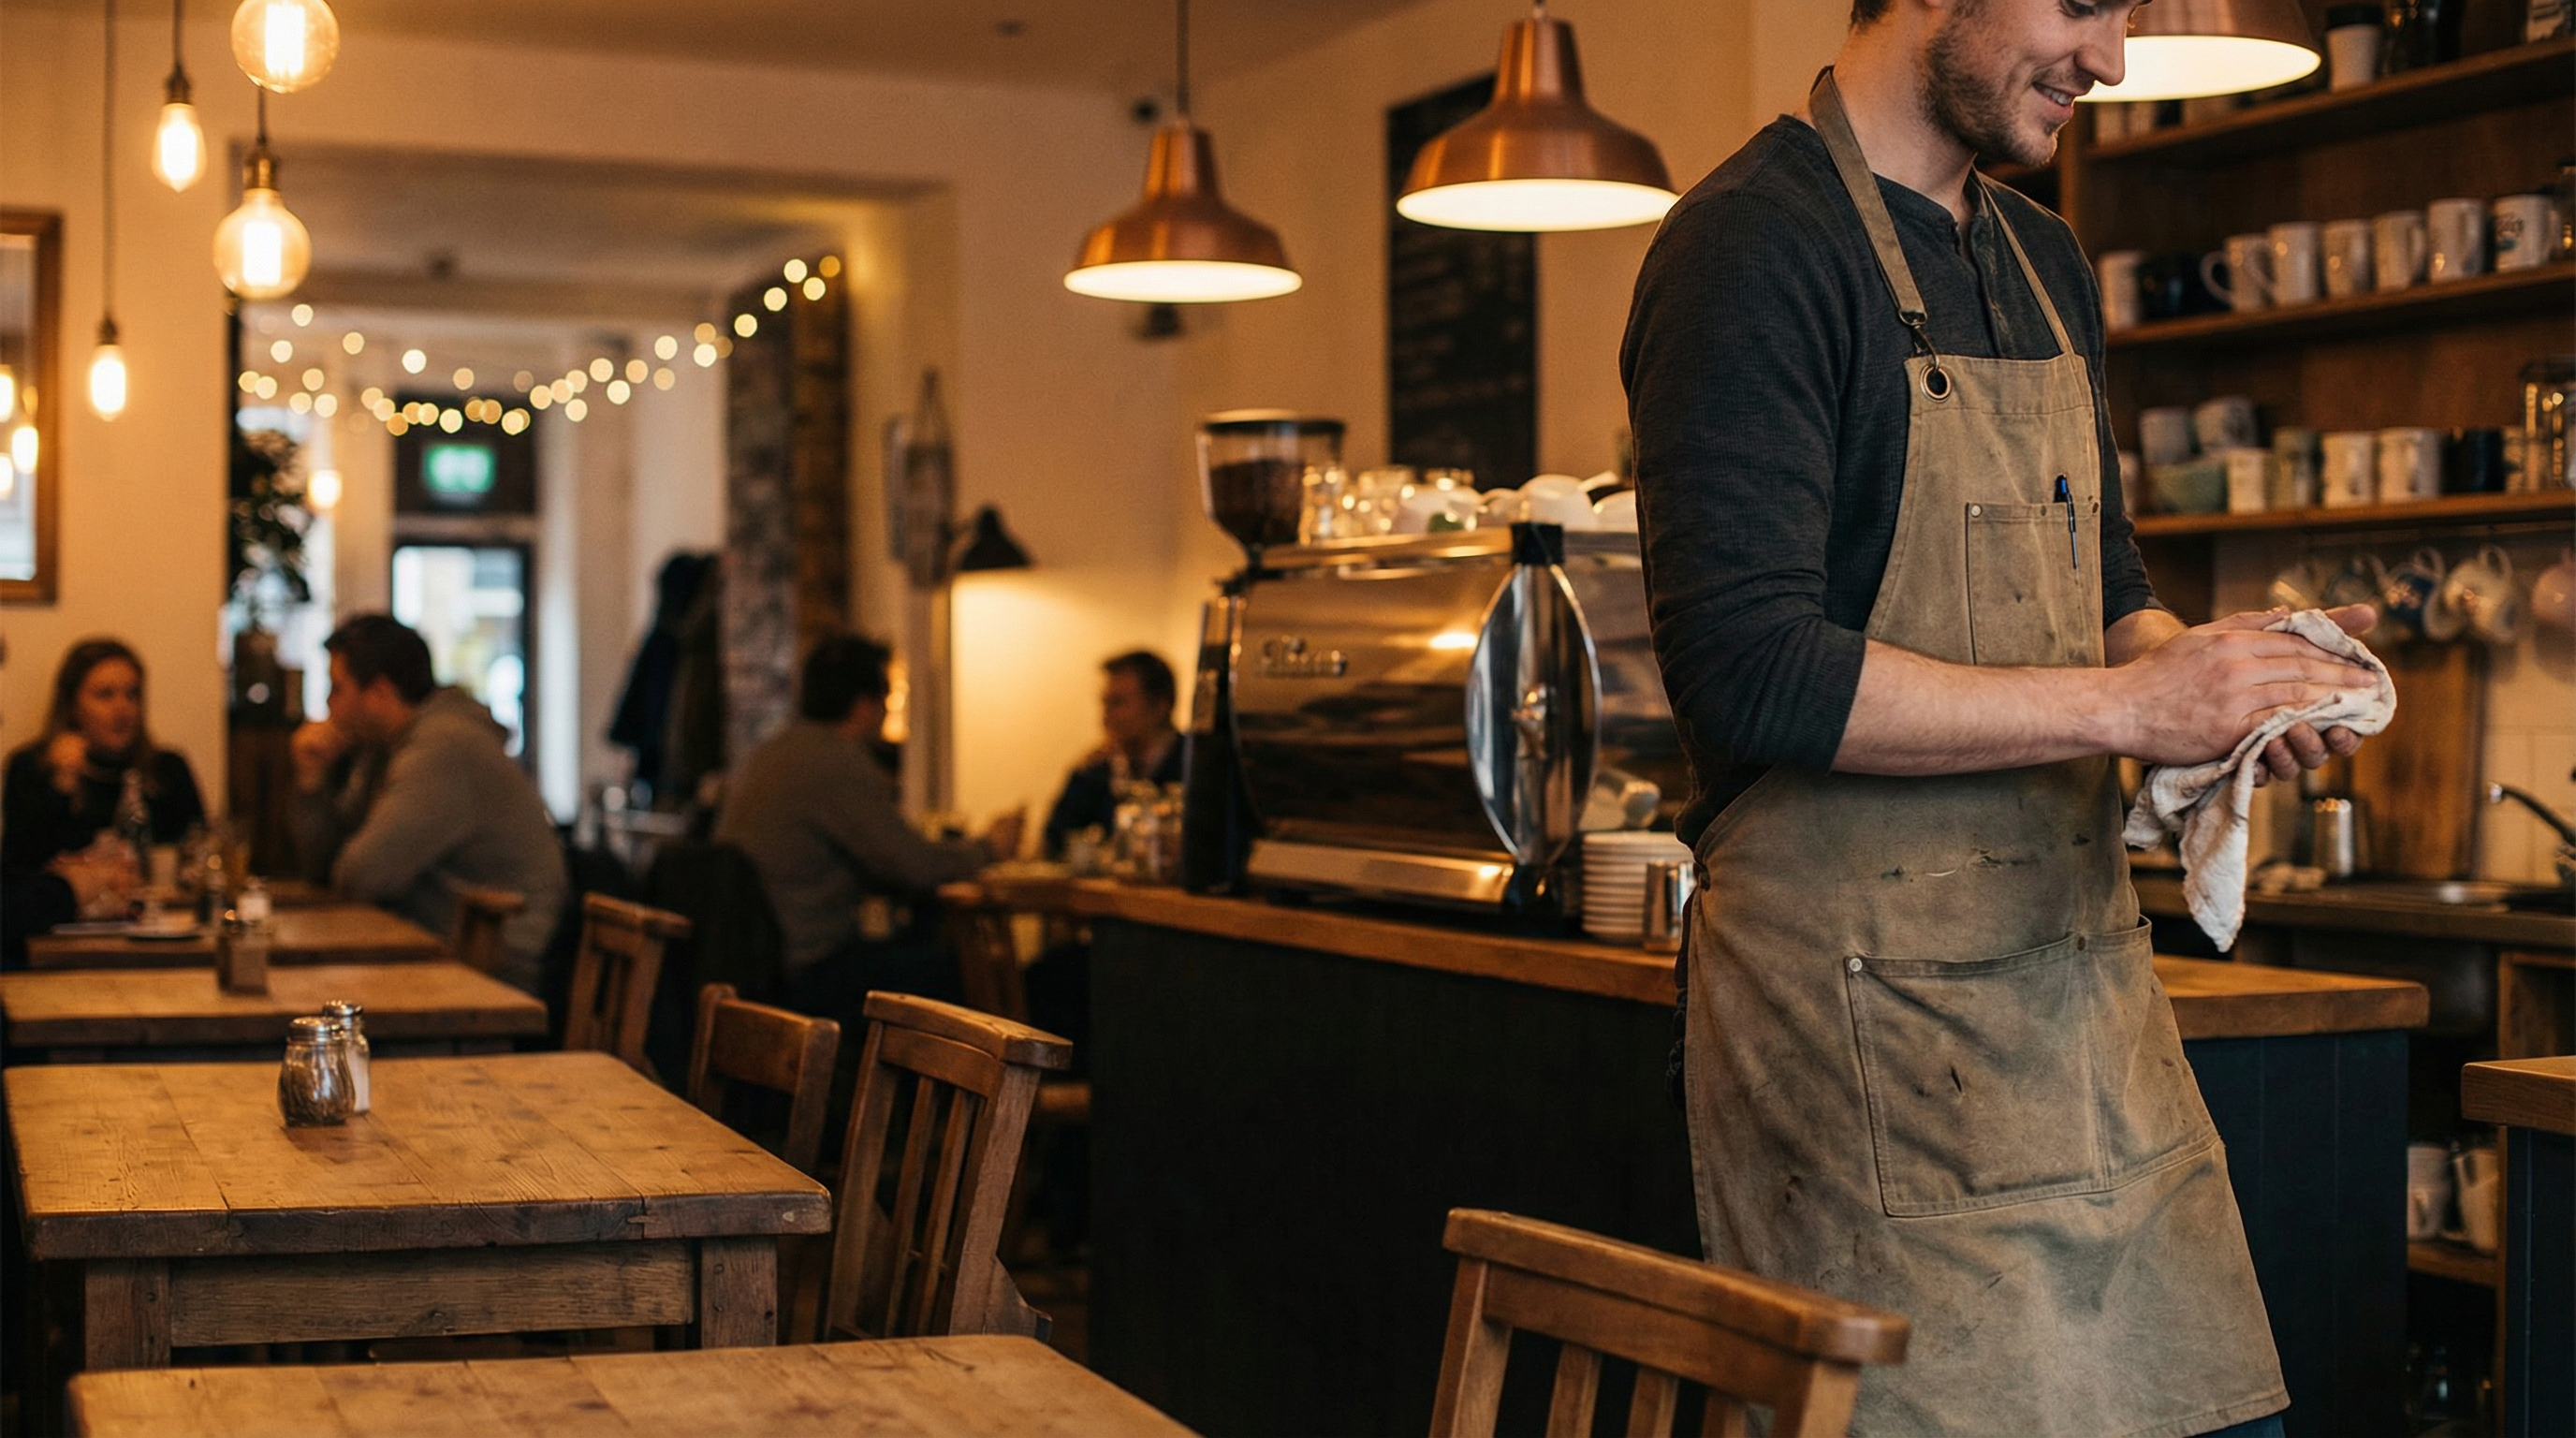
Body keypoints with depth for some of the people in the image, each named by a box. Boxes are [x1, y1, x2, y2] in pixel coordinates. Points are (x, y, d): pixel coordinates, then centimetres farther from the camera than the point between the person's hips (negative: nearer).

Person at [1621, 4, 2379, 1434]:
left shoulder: (2047, 266, 16)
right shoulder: (1752, 245, -12)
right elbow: (1748, 673, -20)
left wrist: (2201, 661, 1)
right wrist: (2125, 703, -17)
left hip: (2086, 973, 8)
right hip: (1866, 1004, -8)